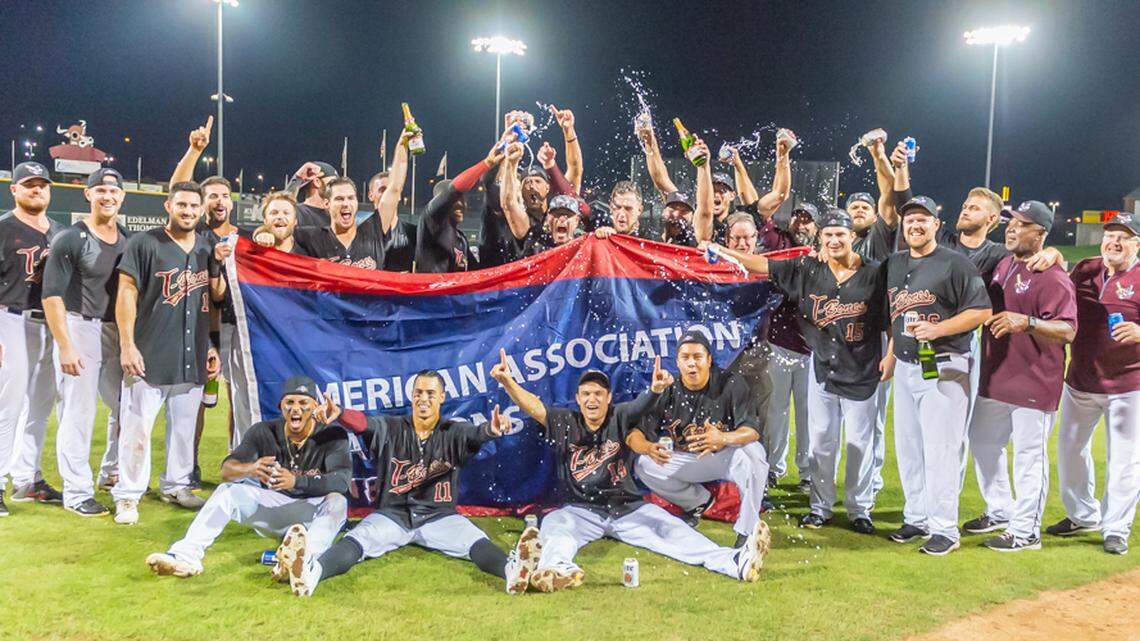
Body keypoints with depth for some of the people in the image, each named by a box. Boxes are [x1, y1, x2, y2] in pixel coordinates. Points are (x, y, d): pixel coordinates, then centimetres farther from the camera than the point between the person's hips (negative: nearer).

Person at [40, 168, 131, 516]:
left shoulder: (129, 239, 9)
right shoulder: (71, 239, -9)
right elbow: (52, 295, -12)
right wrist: (65, 346, -18)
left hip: (117, 332, 6)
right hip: (80, 329, -6)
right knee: (78, 413, -3)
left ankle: (111, 474, 34)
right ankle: (77, 493, 7)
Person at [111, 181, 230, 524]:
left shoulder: (208, 248, 13)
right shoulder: (144, 243, -2)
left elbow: (217, 297, 16)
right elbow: (127, 293, -7)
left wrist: (219, 264, -1)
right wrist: (127, 345, -12)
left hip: (193, 356, 5)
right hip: (149, 355, -5)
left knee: (185, 425, 13)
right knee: (137, 426, -4)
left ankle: (176, 485, 28)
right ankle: (127, 496, 7)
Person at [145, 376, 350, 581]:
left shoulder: (333, 436, -13)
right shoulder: (264, 432, -4)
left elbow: (341, 481, -29)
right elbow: (227, 470, -16)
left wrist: (297, 481, -46)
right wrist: (250, 469, -41)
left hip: (314, 513, -3)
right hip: (271, 505, 4)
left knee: (337, 502, -34)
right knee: (227, 490, -16)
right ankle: (186, 556, -32)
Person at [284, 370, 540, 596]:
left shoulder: (454, 432, 2)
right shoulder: (391, 428, 3)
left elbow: (475, 434, -20)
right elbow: (363, 423, -17)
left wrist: (491, 429, -46)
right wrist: (338, 415, -41)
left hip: (438, 516, 0)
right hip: (392, 514, 0)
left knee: (475, 540, -27)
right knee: (356, 541, -27)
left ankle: (511, 568, -52)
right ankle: (314, 570, -51)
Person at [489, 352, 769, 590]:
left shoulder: (620, 417, 3)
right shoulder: (565, 422, 4)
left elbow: (641, 406, -18)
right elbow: (533, 405, -12)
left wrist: (655, 389, -43)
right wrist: (508, 382, -31)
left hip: (628, 508, 0)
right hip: (579, 511, 0)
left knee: (669, 527, -20)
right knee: (553, 523, -30)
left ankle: (735, 562, -37)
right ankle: (556, 567, -63)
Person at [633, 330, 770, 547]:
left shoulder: (731, 385, -16)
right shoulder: (668, 393, -8)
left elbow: (753, 430, -26)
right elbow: (636, 431, -13)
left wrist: (723, 438, -49)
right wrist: (647, 447, -38)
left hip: (726, 456, -3)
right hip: (687, 460, 4)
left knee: (753, 452, -36)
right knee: (643, 464, -15)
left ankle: (747, 532, -23)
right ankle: (699, 501, 8)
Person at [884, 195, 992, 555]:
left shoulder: (955, 263, -8)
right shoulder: (894, 264, 13)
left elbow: (982, 311, -11)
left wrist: (937, 329, -21)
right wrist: (891, 354, 19)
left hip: (944, 368, -7)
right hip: (905, 368, 7)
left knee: (940, 450, -7)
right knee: (907, 448, 12)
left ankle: (944, 529, 2)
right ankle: (916, 519, 25)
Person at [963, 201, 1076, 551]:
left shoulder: (1053, 277, -16)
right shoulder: (1001, 265, 10)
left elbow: (1068, 331, -25)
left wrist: (1027, 322, -38)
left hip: (1033, 384, -9)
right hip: (994, 378, 9)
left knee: (1028, 456, 1)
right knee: (983, 444, 20)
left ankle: (1025, 532, 14)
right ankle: (1000, 511, 38)